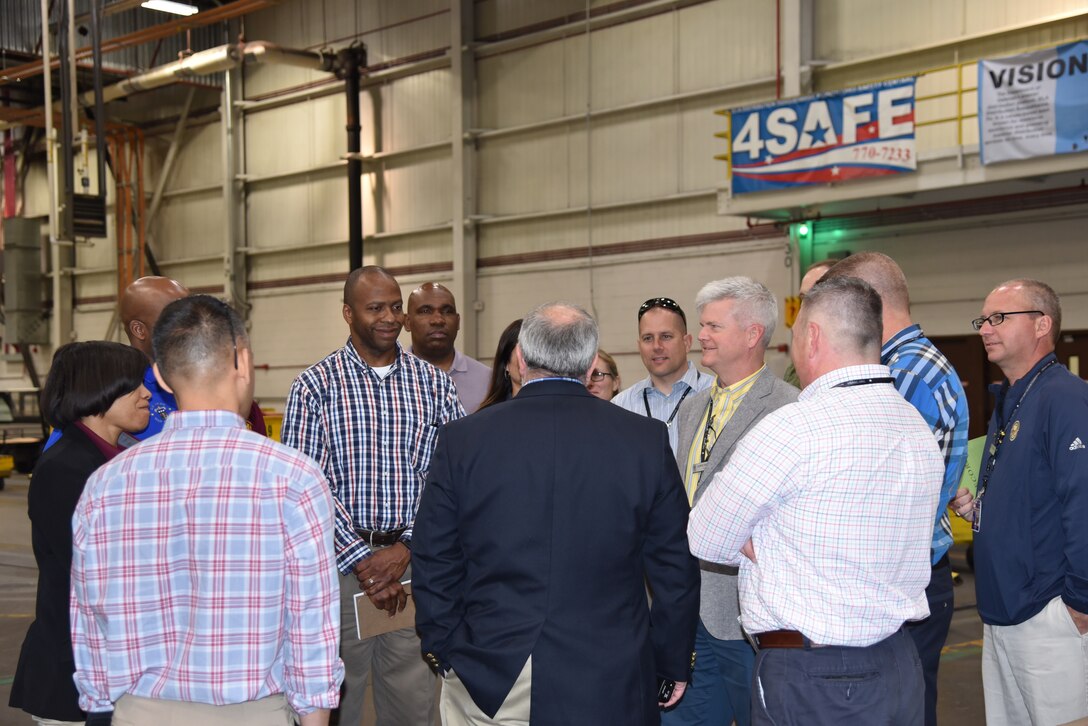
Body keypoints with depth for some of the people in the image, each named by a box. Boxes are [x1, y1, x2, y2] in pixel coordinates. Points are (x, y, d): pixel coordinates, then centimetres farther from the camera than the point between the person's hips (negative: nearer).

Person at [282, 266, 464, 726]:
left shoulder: (434, 384, 6)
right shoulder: (314, 386, 0)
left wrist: (406, 548, -10)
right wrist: (361, 560, -11)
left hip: (414, 562, 2)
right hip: (338, 563, -2)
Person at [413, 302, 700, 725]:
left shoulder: (462, 440, -4)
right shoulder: (647, 440, -3)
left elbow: (434, 563, 2)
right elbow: (675, 568, 2)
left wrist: (444, 651, 15)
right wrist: (672, 663, 14)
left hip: (487, 678, 0)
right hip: (608, 689, 0)